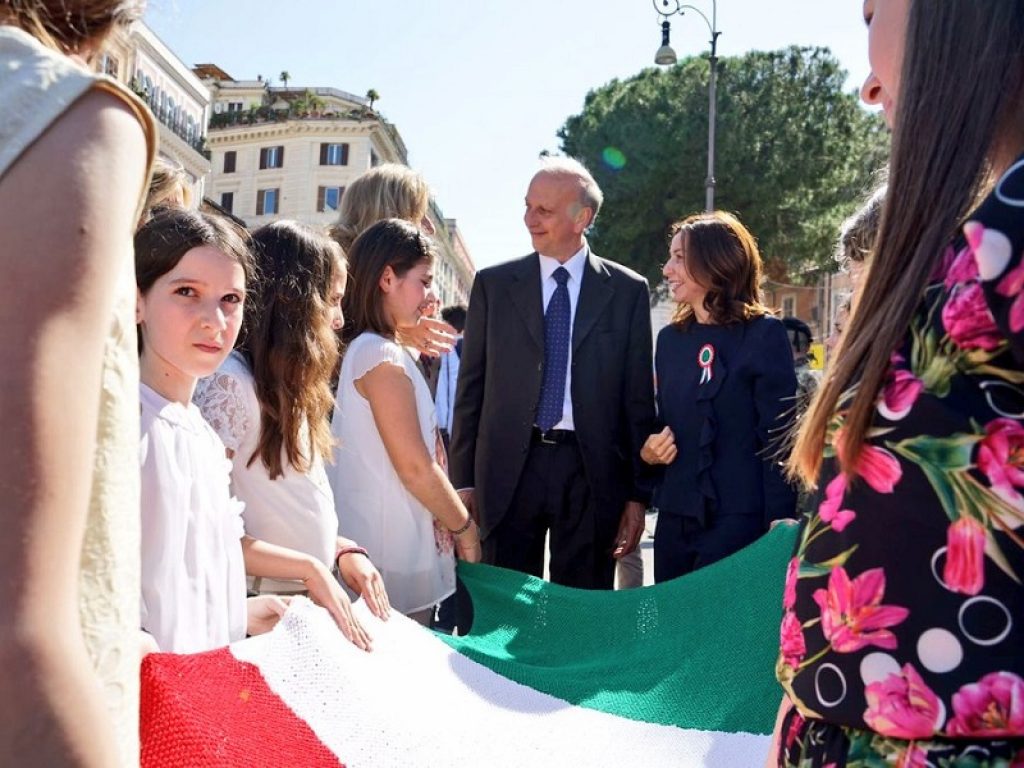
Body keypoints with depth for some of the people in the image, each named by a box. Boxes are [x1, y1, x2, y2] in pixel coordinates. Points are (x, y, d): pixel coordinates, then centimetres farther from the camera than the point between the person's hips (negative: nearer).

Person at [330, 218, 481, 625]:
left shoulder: (362, 349, 11)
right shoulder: (382, 354, -17)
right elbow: (415, 467, -17)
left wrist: (451, 504, 14)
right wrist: (465, 527, -5)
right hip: (396, 555, -9)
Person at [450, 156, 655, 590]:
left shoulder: (627, 290, 3)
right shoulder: (493, 284, 5)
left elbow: (638, 397, 3)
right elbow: (470, 388, 6)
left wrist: (638, 493, 1)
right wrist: (462, 481, 2)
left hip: (591, 472, 0)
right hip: (508, 471, 1)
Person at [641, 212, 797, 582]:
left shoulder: (763, 335, -7)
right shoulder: (671, 338, 11)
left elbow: (778, 437, -10)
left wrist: (778, 523, -15)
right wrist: (648, 449, -2)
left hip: (738, 517, -6)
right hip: (676, 515, 6)